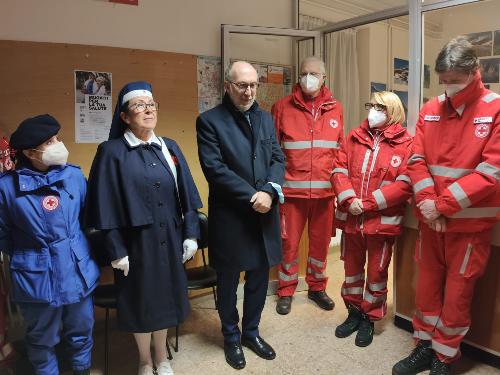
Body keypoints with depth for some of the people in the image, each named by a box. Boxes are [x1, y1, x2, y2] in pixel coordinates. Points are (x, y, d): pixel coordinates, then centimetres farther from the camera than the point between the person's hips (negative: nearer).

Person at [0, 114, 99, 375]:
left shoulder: (74, 175, -4)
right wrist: (26, 256, 8)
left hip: (78, 271, 2)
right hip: (36, 276, -2)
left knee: (81, 331, 20)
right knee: (42, 338, 19)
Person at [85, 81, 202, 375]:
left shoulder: (170, 148, 3)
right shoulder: (112, 152, -9)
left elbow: (186, 194, 5)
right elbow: (106, 205, -9)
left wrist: (191, 233, 1)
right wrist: (116, 250, -10)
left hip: (169, 239, 4)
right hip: (136, 241, -3)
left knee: (165, 296, 16)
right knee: (141, 299, 12)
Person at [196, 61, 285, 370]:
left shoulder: (266, 118, 11)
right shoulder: (210, 121, -6)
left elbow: (278, 159, 5)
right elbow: (215, 168, -15)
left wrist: (269, 191, -14)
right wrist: (251, 196, -18)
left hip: (264, 214, 5)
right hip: (230, 216, -4)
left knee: (259, 278, 16)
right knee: (229, 281, 12)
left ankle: (251, 331, 38)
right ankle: (232, 337, 33)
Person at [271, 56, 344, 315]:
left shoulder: (335, 108, 7)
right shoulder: (283, 107, 0)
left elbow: (341, 149, 10)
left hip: (325, 189, 3)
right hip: (292, 189, -2)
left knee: (321, 241, 14)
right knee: (289, 242, 7)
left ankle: (317, 287, 34)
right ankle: (286, 291, 26)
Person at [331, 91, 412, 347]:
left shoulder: (405, 143, -6)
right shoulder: (354, 137, 7)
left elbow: (405, 184, -13)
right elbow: (339, 170, 2)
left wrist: (368, 203, -18)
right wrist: (348, 199, -14)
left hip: (383, 221, -3)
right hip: (351, 218, 4)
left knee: (376, 273, 12)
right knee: (352, 268, 17)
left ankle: (369, 319, 32)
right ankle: (354, 313, 37)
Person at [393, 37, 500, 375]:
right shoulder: (430, 110, 4)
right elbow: (417, 159, 2)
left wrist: (443, 205, -17)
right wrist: (426, 200, -14)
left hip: (471, 222, -4)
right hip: (431, 219, 4)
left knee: (457, 293, 8)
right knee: (427, 285, 14)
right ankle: (425, 347, 32)